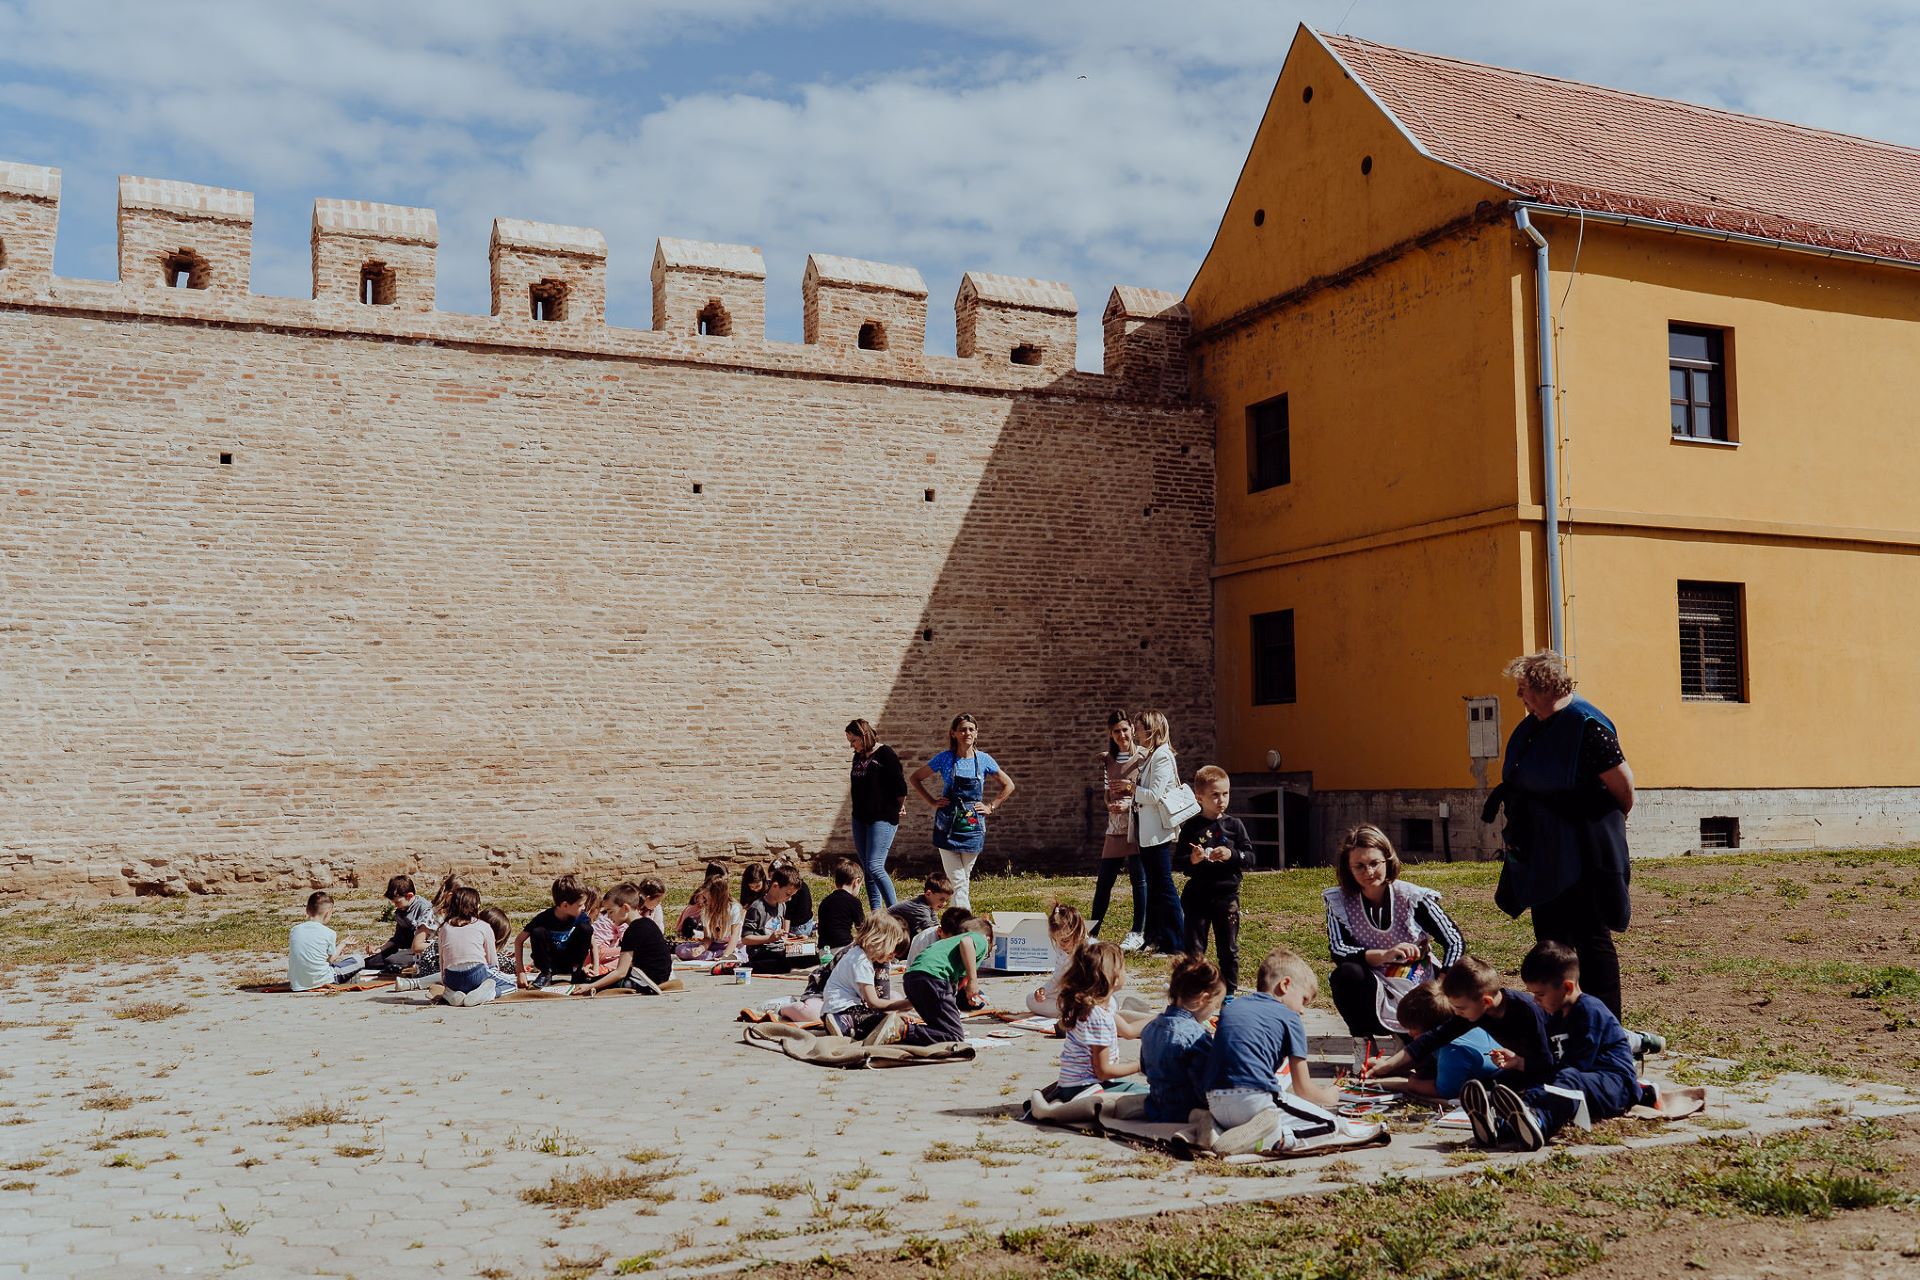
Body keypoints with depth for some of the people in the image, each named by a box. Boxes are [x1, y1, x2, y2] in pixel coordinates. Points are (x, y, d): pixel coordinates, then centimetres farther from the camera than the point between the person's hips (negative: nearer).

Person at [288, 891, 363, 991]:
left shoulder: (294, 930, 1)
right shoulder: (329, 934, -12)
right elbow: (330, 959, 1)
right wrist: (343, 944, 19)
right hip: (320, 981, -5)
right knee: (358, 961, 8)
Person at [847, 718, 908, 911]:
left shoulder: (885, 754, -10)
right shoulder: (858, 757, 13)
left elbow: (900, 787, -10)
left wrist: (896, 809, 1)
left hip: (882, 819, -8)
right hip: (860, 819, 8)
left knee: (875, 867, -16)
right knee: (867, 869, 8)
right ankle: (876, 914, 13)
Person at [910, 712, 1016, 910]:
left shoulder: (984, 760, 1)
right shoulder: (945, 759, -2)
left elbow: (1008, 785, 13)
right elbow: (915, 778, 8)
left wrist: (991, 807, 5)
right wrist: (932, 802, 1)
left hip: (973, 827, 2)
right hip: (947, 827, -2)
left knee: (965, 879, 11)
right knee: (957, 881, -8)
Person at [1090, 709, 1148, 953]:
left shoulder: (1143, 757, -2)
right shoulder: (1107, 760, 11)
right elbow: (1106, 794, 8)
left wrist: (1129, 804, -18)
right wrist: (1112, 805, -13)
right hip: (1115, 825, 5)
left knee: (1139, 878, -4)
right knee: (1104, 880, 7)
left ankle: (1138, 933, 3)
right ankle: (1092, 932, 14)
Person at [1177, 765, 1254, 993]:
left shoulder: (1234, 825, 2)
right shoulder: (1191, 827, -1)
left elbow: (1250, 857, 0)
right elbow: (1179, 862, -1)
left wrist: (1232, 855, -18)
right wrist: (1192, 860, -22)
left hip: (1226, 895, 1)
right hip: (1197, 895, -1)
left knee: (1228, 949, 9)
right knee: (1193, 948, 4)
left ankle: (1230, 992, 20)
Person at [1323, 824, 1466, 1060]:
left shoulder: (1414, 897, -9)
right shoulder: (1338, 901, -7)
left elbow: (1455, 942, -6)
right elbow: (1338, 951, -18)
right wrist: (1383, 955, -34)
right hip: (1372, 999, 0)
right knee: (1345, 974, -33)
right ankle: (1362, 1041, -8)